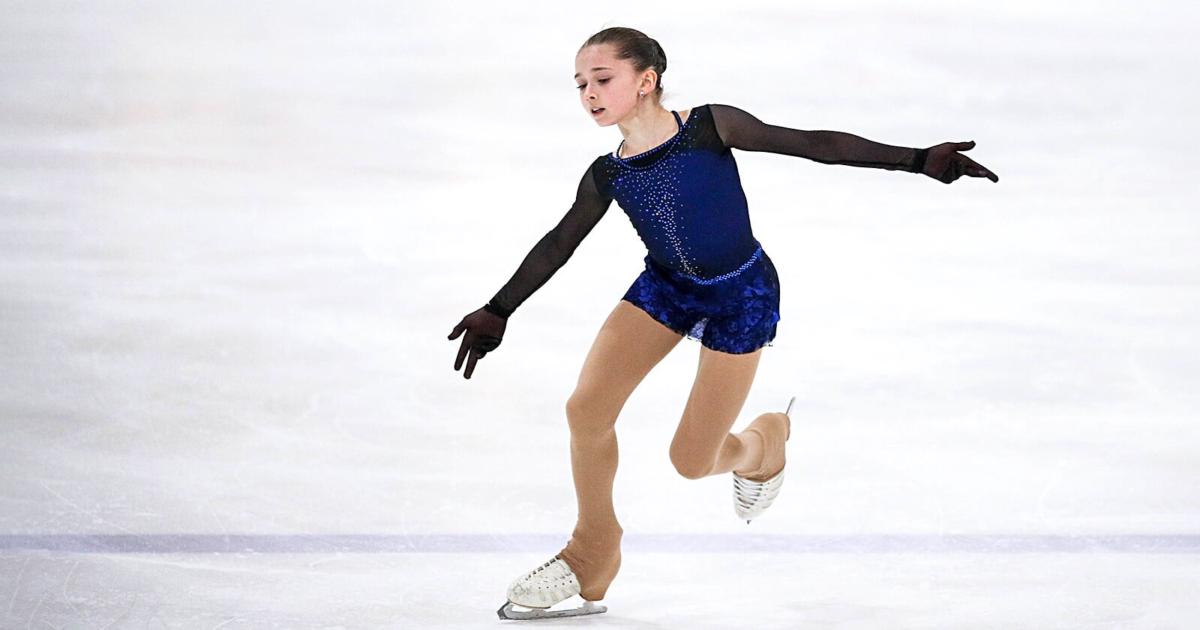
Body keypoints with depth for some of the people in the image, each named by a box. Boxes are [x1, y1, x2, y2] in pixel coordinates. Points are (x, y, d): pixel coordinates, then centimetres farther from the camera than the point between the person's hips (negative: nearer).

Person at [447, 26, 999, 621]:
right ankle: (590, 558, 8)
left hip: (741, 297, -4)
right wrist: (497, 311, 10)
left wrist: (917, 160, -21)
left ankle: (762, 445, 33)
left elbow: (810, 143, -18)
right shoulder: (607, 175, -7)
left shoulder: (709, 127, -20)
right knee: (586, 409, -13)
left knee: (691, 461, -5)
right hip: (664, 286, 4)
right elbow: (558, 245, 7)